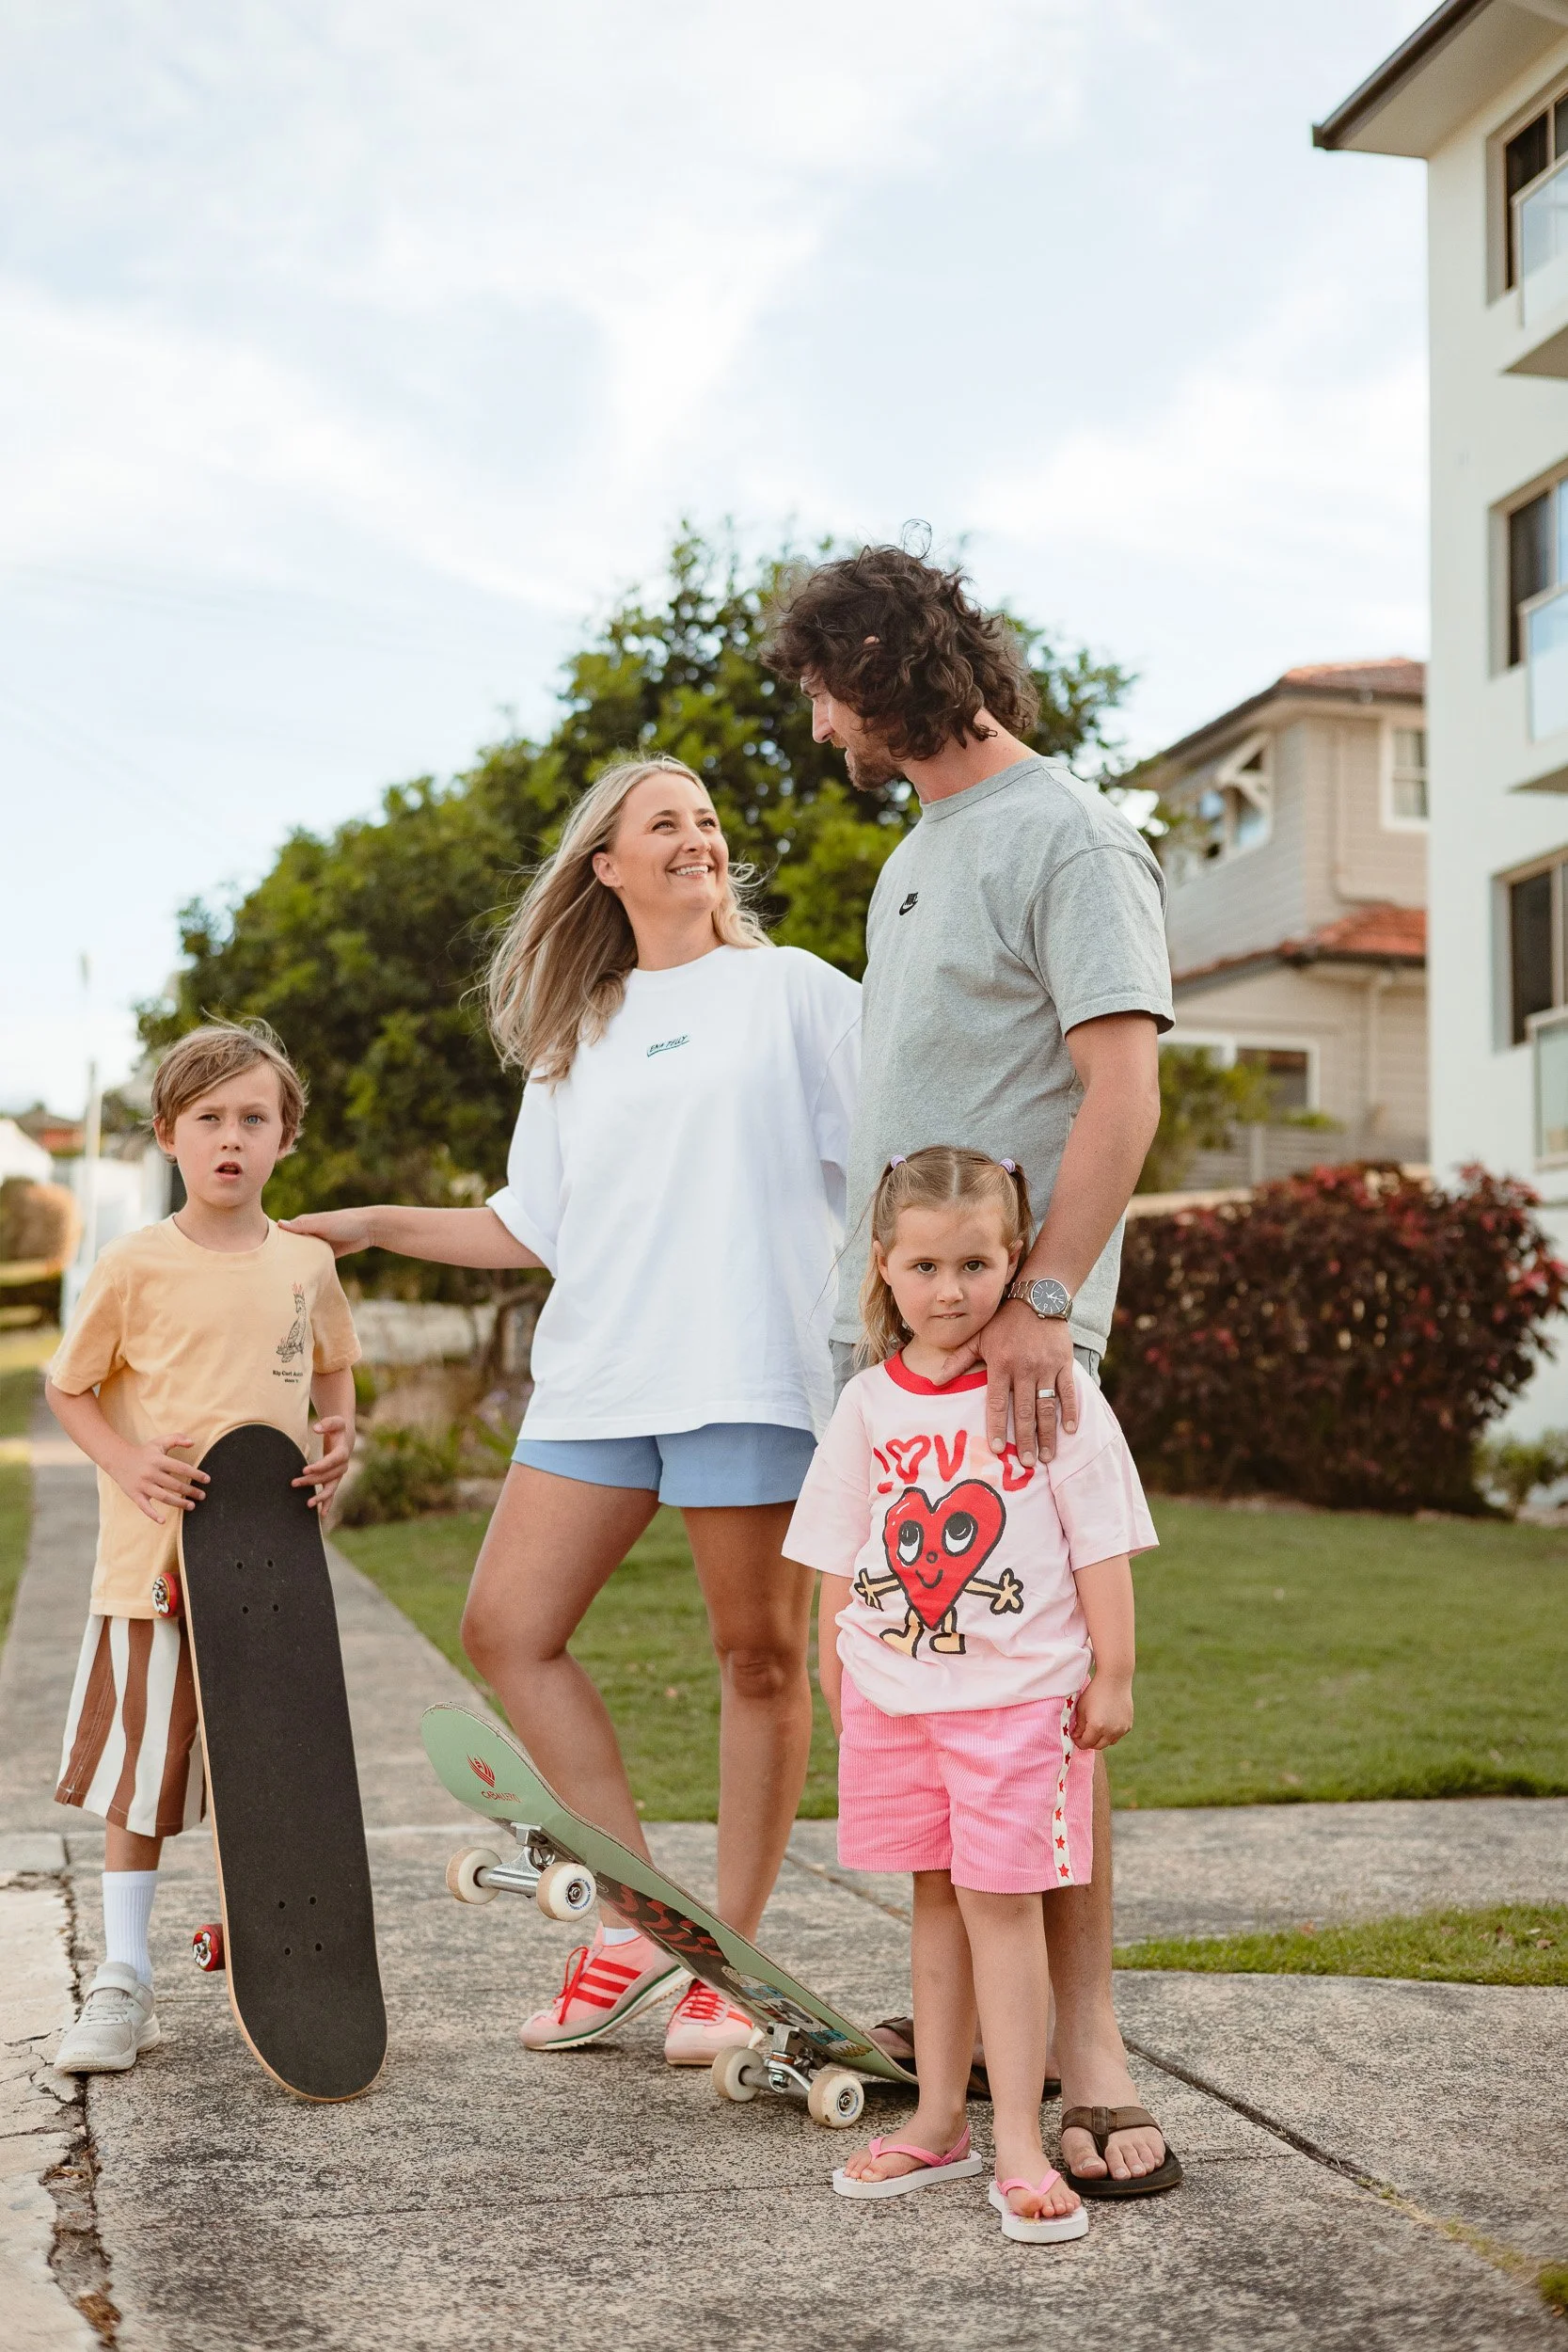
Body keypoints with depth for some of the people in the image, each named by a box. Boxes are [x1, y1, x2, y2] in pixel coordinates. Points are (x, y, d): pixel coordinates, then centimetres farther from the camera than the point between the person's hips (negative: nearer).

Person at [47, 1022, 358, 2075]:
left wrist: (339, 1439, 1)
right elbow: (68, 1387, 3)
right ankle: (124, 1981, 13)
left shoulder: (308, 1263, 3)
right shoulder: (136, 1267, -6)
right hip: (154, 1557, -3)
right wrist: (128, 1460, -13)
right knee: (140, 1762, 2)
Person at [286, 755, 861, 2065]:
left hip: (750, 1367, -5)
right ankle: (637, 1923, 11)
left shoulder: (790, 988, 7)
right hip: (598, 1375, 5)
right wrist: (374, 1226, 18)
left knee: (760, 1657, -1)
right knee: (507, 1629, -1)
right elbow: (538, 1226, 21)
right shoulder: (573, 1038, 20)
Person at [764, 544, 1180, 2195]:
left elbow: (1122, 1089, -16)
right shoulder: (912, 860, 21)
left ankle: (1088, 2051, -2)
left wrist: (1041, 1299, -24)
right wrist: (882, 1293, 18)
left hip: (1003, 1335, -9)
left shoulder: (1067, 837, -7)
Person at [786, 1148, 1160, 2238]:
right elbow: (839, 1553, 11)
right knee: (937, 1898, 13)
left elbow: (1100, 1544, -3)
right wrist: (836, 1673, 11)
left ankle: (1020, 2146, 4)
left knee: (1003, 1900, -4)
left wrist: (1112, 1675, -3)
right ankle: (939, 2123, 24)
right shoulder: (871, 1402, 3)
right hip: (894, 1693, 4)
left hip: (1017, 1695, -4)